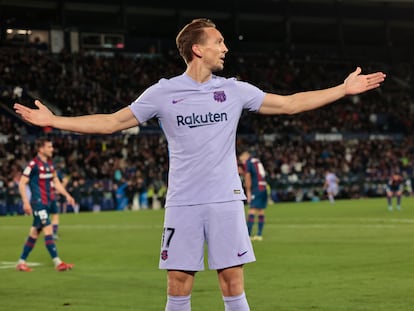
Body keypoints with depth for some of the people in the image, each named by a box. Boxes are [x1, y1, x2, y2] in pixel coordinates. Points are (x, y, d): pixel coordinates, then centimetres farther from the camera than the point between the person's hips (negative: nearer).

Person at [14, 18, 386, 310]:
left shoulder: (235, 90, 6)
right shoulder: (163, 93, 1)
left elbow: (291, 103, 13)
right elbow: (111, 122, 5)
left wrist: (344, 89, 10)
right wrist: (54, 121, -1)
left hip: (226, 200, 1)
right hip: (183, 203, -1)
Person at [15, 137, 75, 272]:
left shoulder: (50, 163, 12)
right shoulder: (33, 164, -12)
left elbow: (56, 181, 22)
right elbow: (22, 183, -12)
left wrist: (67, 195, 13)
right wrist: (26, 202, -19)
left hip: (48, 202, 8)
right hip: (38, 203, -8)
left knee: (34, 233, 11)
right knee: (48, 230, -13)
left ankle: (21, 262, 19)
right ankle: (58, 263, -14)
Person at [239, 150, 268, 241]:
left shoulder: (247, 163, -1)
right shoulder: (257, 161, 20)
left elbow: (248, 177, -7)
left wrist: (248, 192, -4)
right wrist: (242, 172, 25)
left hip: (256, 189, -8)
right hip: (264, 188, 8)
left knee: (252, 211, -10)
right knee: (261, 212, 7)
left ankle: (248, 235, -15)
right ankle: (259, 235, 6)